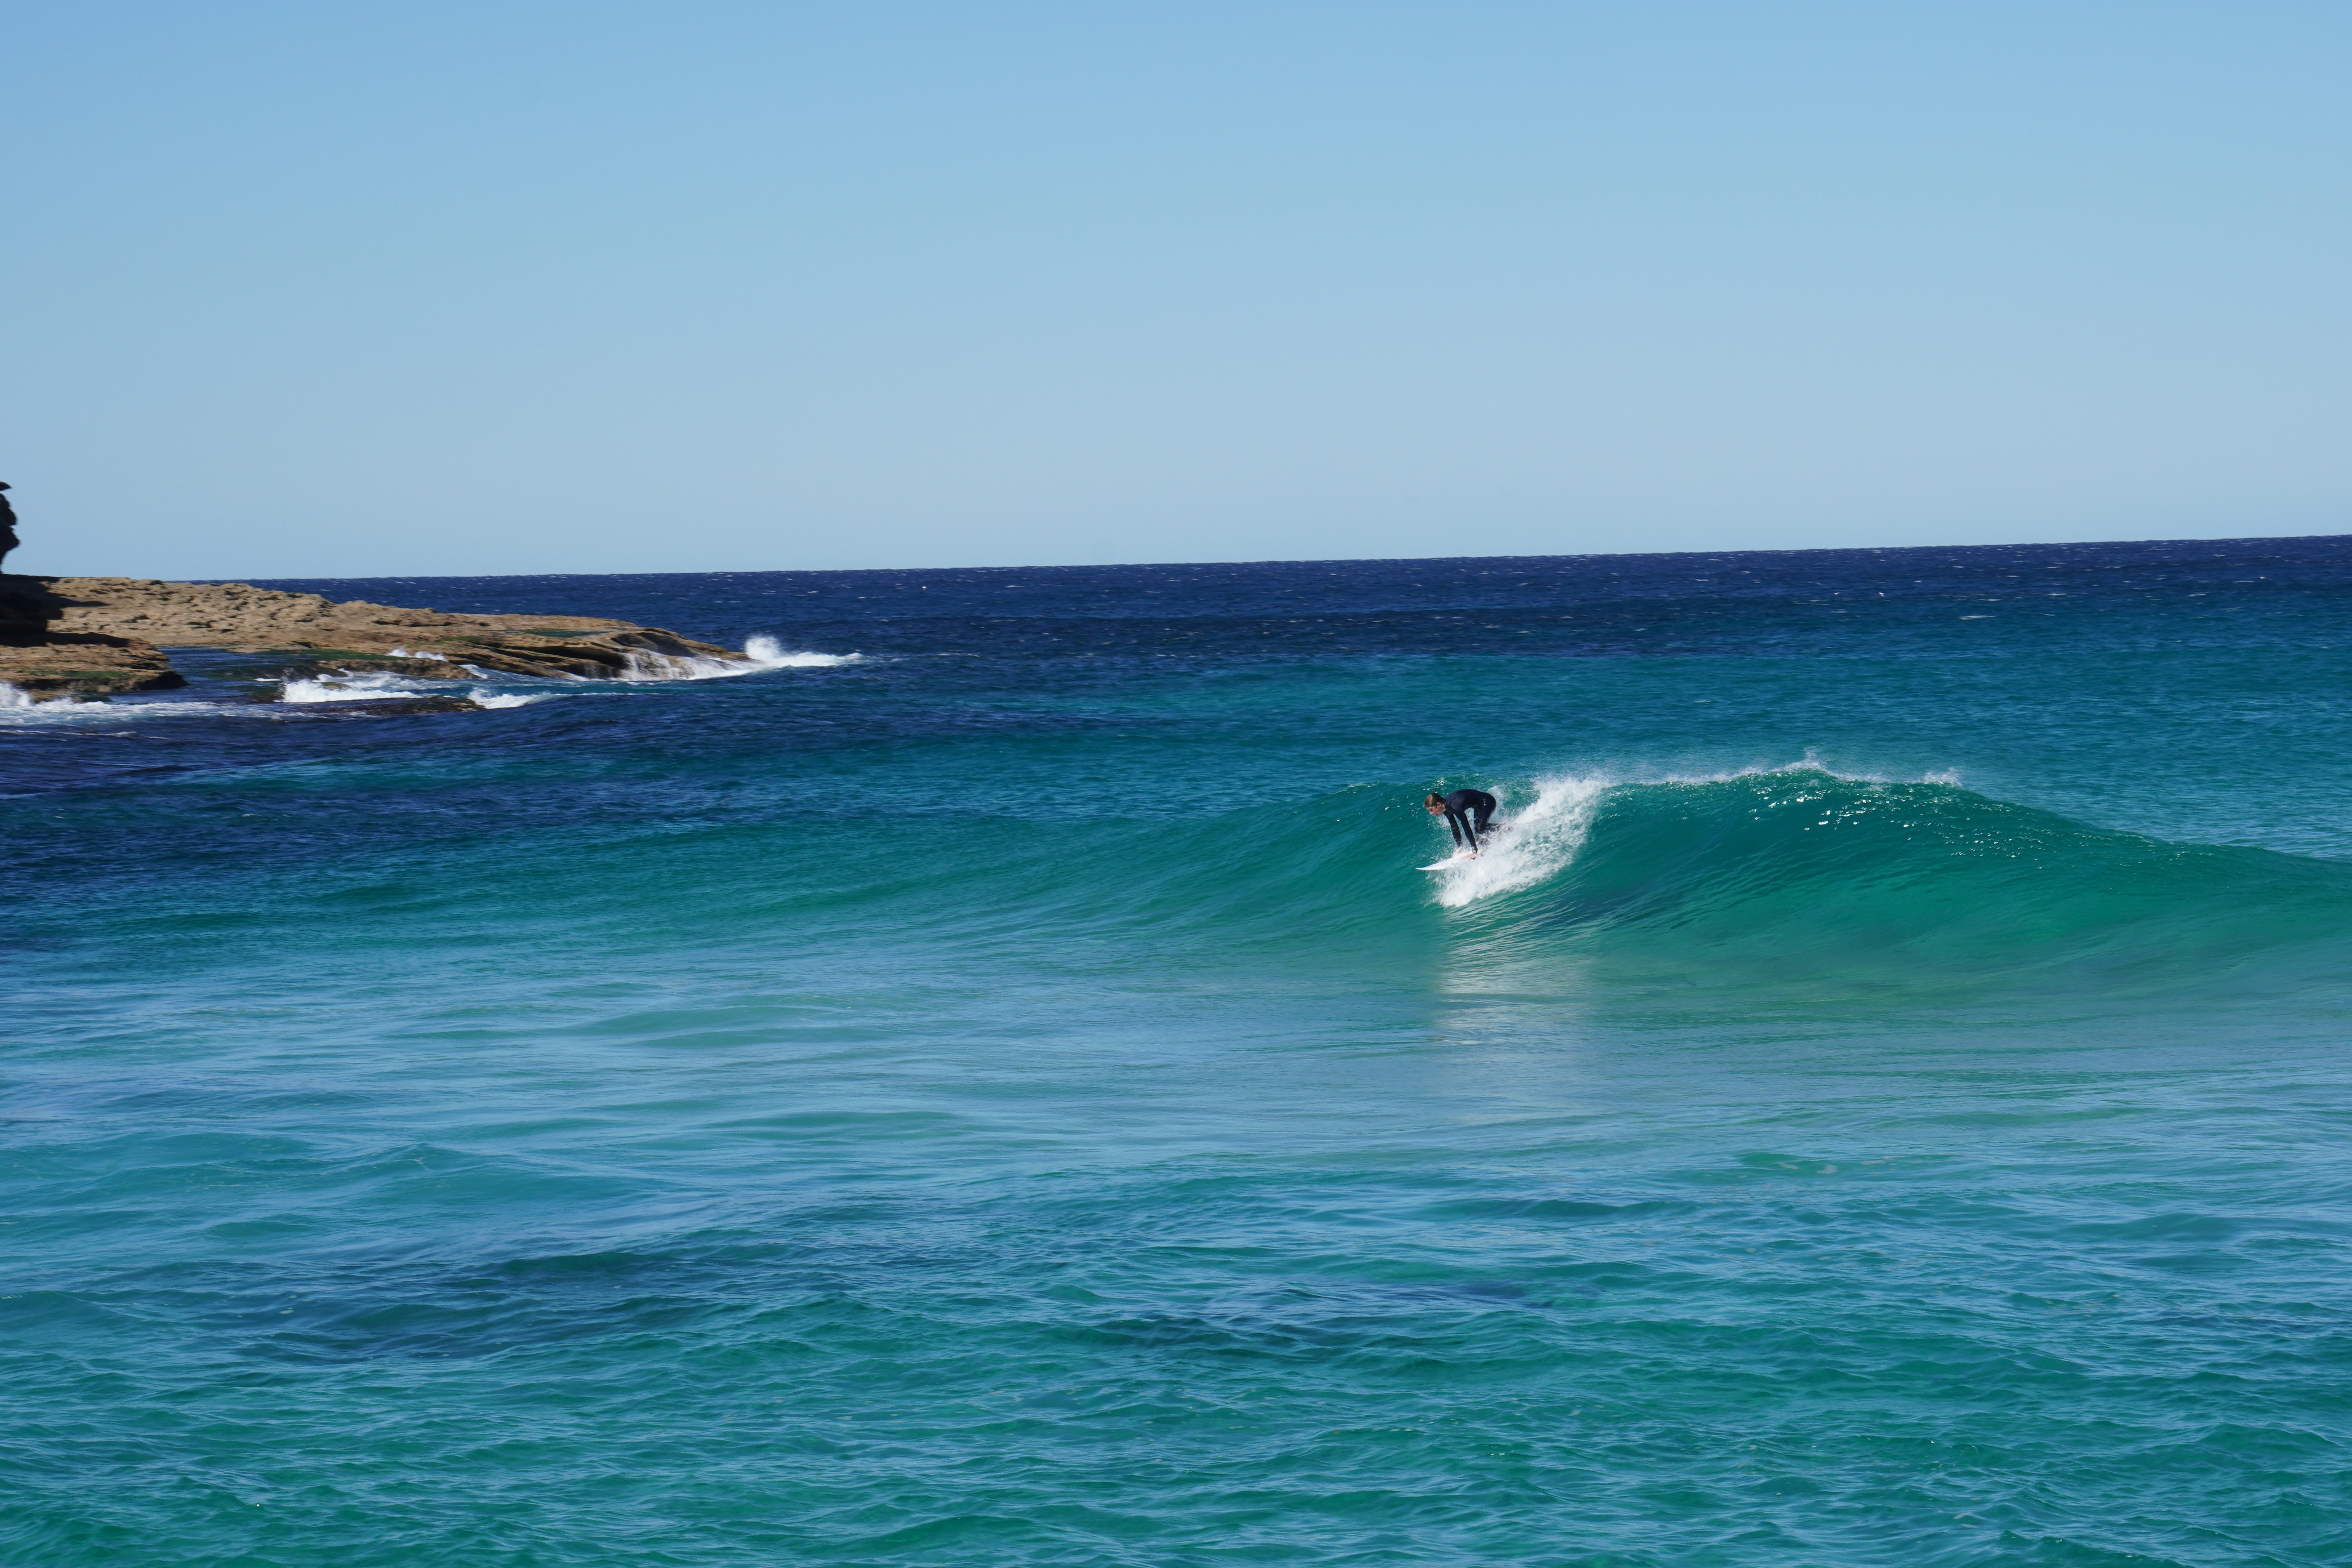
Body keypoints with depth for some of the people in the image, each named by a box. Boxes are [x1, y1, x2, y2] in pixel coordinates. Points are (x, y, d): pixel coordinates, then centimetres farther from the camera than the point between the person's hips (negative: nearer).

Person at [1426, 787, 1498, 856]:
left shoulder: (1455, 806, -36)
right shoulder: (1446, 807, -9)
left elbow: (1467, 829, -35)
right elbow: (1454, 828, 3)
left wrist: (1474, 851, -32)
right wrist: (1459, 848, 3)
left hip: (1487, 802, -9)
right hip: (1478, 805, 9)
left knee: (1479, 828, -20)